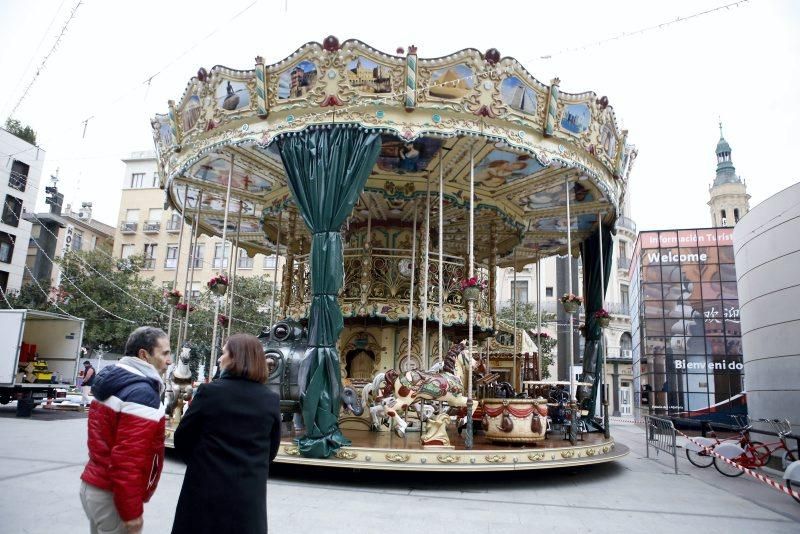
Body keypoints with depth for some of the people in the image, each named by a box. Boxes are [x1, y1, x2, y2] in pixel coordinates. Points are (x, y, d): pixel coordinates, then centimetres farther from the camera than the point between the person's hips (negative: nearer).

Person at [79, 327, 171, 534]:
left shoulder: (114, 382, 8)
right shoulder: (143, 394, -22)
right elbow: (128, 459, -26)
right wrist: (131, 512, -19)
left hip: (93, 486, 9)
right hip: (113, 497, -9)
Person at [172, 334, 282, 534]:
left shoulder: (210, 391, -13)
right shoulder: (271, 400, -4)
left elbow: (182, 439, -2)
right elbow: (271, 450, 6)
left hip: (207, 489, -2)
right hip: (250, 493, 2)